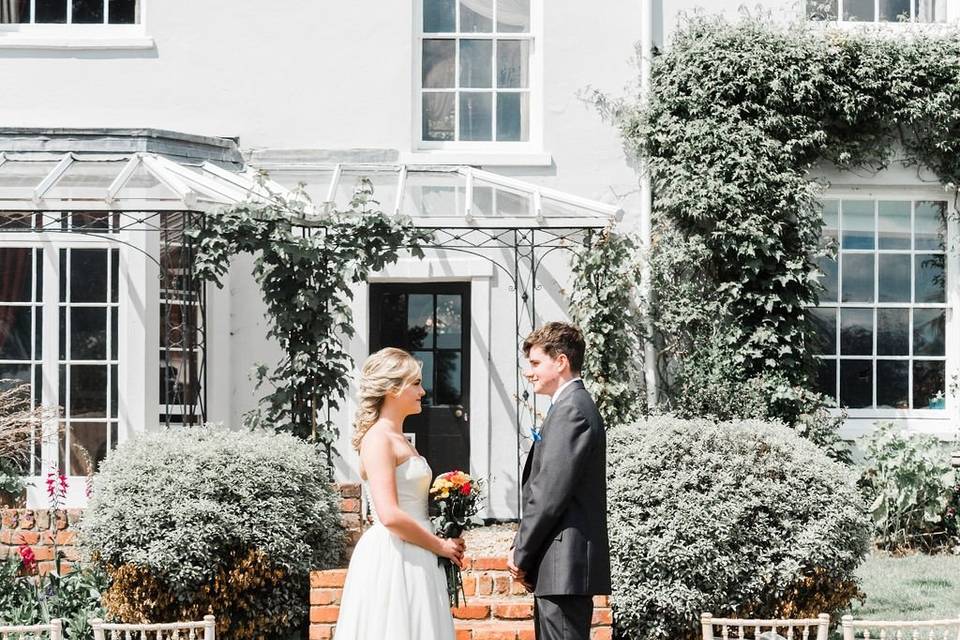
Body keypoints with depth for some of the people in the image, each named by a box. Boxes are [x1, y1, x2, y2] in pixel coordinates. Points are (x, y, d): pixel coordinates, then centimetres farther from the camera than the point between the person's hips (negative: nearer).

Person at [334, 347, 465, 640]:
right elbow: (390, 515, -20)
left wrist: (444, 543, 8)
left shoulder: (399, 440, 17)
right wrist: (440, 546, -11)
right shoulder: (378, 439, -12)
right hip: (391, 560, -9)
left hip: (413, 562, 9)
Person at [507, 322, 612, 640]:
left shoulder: (570, 410, -13)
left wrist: (521, 554, -10)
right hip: (567, 566, 10)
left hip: (564, 564, -10)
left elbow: (550, 493, -18)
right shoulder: (577, 405, 19)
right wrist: (523, 550, 12)